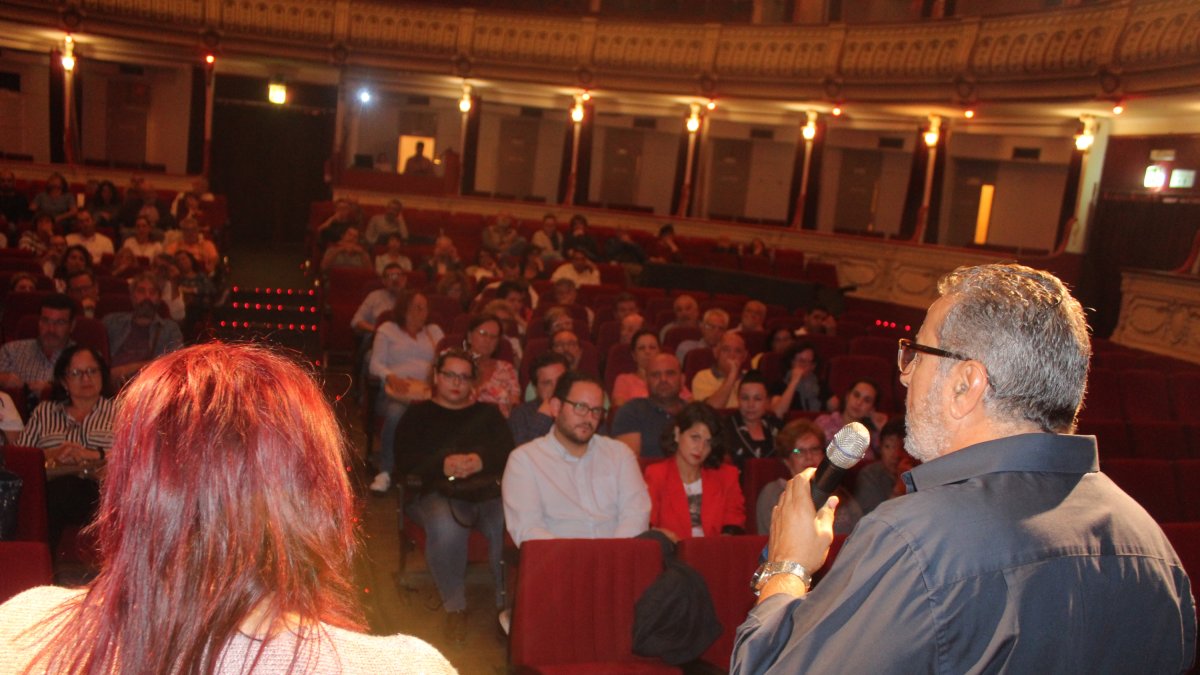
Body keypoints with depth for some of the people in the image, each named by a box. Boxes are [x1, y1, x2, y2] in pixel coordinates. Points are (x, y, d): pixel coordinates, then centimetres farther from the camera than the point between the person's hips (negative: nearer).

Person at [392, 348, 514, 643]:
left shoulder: (488, 413, 25)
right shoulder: (418, 414, 20)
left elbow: (509, 454, 8)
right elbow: (405, 462, 3)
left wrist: (482, 461, -14)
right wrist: (443, 465, -15)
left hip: (488, 491, 2)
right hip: (437, 493, -2)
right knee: (446, 527, -37)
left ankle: (507, 603, -15)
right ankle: (455, 607, -19)